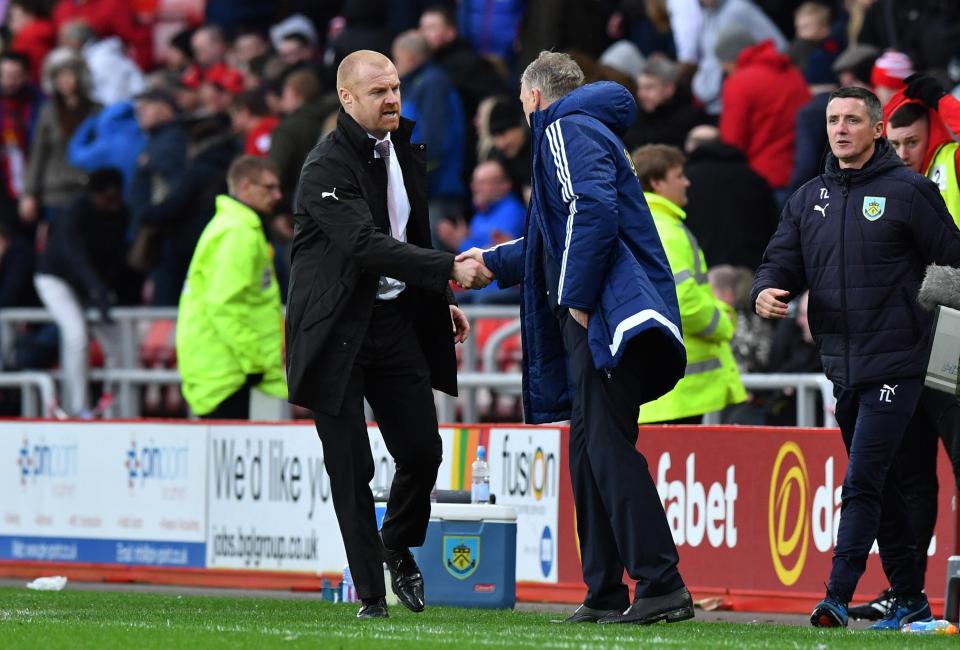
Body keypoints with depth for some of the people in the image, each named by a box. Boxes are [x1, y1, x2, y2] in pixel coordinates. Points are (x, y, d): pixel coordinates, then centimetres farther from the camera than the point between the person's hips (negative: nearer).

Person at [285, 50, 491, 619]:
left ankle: (399, 546, 30)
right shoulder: (327, 168, -18)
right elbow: (367, 246, -29)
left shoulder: (402, 151, 8)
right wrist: (450, 269, -34)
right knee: (352, 467, -4)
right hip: (339, 331, -6)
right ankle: (371, 595, 4)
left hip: (396, 318, 6)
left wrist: (440, 300, 17)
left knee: (423, 450, 2)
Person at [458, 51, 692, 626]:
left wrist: (579, 298, -20)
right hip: (594, 321, 10)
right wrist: (495, 261, 52)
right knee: (590, 450, 11)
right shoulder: (587, 132, 29)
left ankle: (662, 587, -22)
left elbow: (593, 211, -21)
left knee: (608, 448, -15)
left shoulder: (568, 129, -3)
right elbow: (558, 241, 41)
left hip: (606, 315, -10)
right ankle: (605, 596, 13)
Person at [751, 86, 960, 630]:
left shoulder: (909, 192, -4)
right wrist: (766, 291, -9)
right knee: (881, 486, 12)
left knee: (863, 483, -14)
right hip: (843, 367, 6)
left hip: (895, 365, -6)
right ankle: (910, 601, 20)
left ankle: (838, 597, -17)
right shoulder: (810, 199, 13)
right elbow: (784, 263, 11)